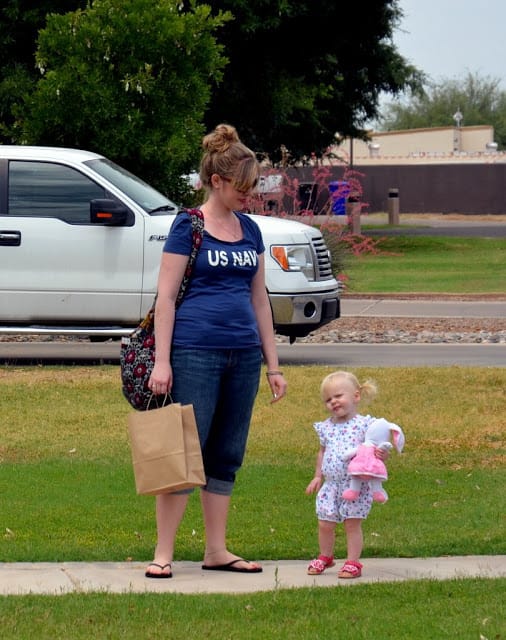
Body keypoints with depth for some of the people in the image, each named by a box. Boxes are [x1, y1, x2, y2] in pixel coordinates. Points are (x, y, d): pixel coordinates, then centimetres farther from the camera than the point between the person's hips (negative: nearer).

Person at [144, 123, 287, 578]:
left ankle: (217, 550, 15)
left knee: (227, 456, 9)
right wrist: (162, 361, -13)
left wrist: (273, 364, 15)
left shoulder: (251, 230, 13)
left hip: (243, 355, 6)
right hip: (196, 351, -6)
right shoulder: (188, 227, -4)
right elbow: (166, 295, -6)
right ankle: (163, 554, -4)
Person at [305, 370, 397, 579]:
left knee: (352, 523, -1)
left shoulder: (365, 424, -7)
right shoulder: (326, 427, 9)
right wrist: (318, 476, 18)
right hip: (331, 484, 5)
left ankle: (353, 562, 9)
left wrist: (382, 455, -29)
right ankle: (325, 557, 29)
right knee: (325, 523, 8)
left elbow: (379, 449, -7)